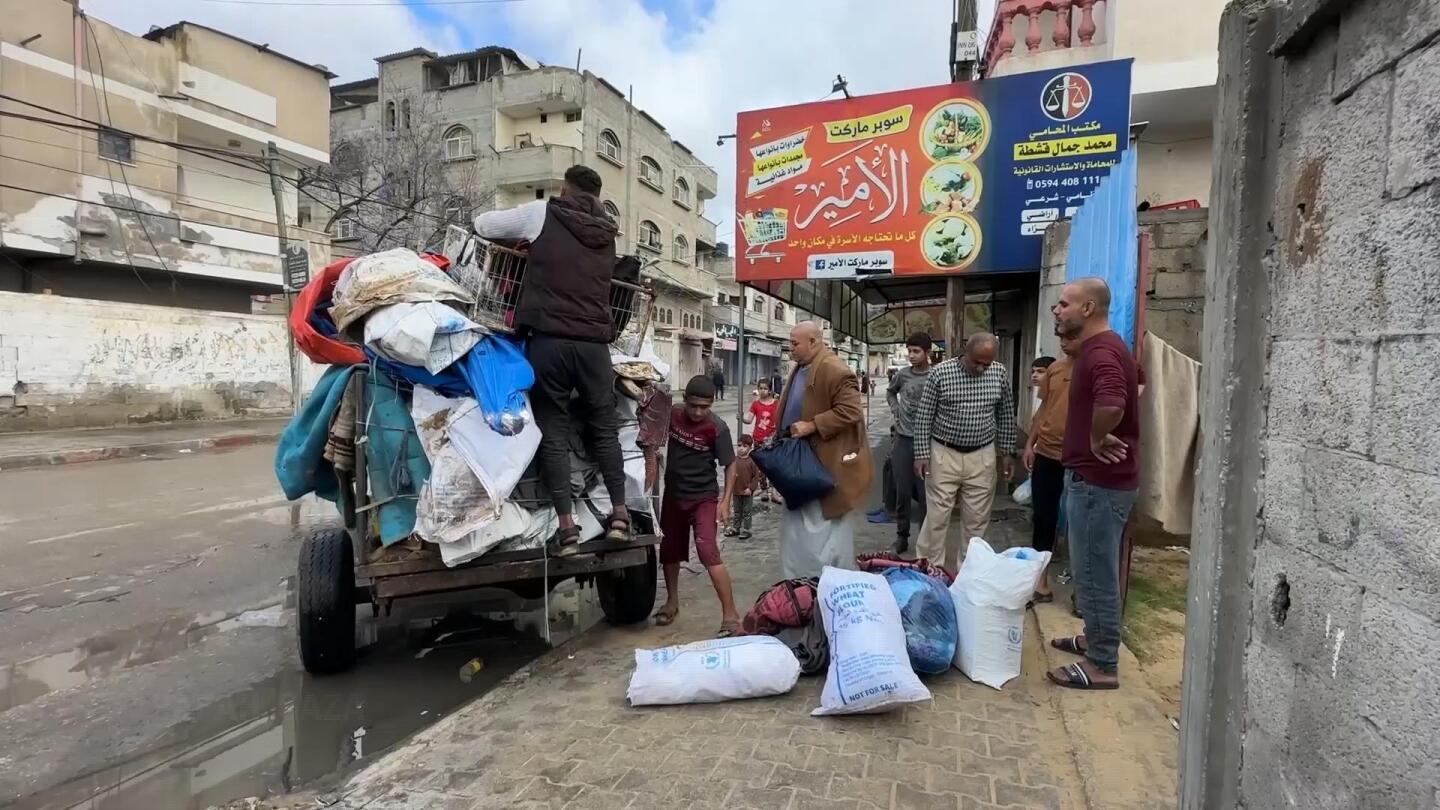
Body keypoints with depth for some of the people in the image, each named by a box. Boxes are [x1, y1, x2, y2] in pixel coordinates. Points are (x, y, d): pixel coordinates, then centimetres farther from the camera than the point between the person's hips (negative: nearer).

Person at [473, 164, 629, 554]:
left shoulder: (543, 214, 6)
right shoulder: (607, 233, 17)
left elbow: (482, 224, 16)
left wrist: (525, 240, 34)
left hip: (549, 338, -3)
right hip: (594, 341, 3)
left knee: (553, 430, 1)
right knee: (604, 427, 13)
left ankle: (566, 523, -3)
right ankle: (619, 513, 13)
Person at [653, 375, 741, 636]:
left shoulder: (717, 428, -17)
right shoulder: (672, 414, -6)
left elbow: (730, 465, -9)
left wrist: (725, 501, -16)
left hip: (704, 498, -5)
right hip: (673, 495, 5)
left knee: (709, 553, -17)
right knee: (669, 551, 16)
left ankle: (730, 614, -10)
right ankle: (672, 602, 37)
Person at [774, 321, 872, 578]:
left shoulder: (836, 370, -19)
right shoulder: (800, 368, 11)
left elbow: (850, 411, -26)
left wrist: (811, 426, -25)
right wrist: (784, 436, 12)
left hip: (826, 461, -10)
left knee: (827, 523, 1)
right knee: (797, 522, 17)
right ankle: (799, 581, 32)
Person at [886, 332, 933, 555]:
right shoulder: (902, 375, 3)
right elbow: (890, 392, 23)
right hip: (902, 439, 3)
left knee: (925, 492, 4)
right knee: (903, 491, 9)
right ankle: (902, 534, 23)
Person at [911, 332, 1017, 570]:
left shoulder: (1000, 374, -1)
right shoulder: (940, 373, -11)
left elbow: (1006, 415, 10)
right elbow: (923, 417, -6)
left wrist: (1007, 452, 11)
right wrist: (921, 454, -9)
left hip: (982, 457, 3)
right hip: (944, 454, -2)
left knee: (977, 519, 10)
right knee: (937, 516, 2)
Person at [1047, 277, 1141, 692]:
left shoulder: (1102, 350, -20)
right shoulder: (1098, 348, 13)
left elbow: (1111, 404, -40)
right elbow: (1125, 392, 29)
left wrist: (1098, 440, -22)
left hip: (1098, 479, -11)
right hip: (1092, 476, 11)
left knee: (1094, 572, 0)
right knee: (1093, 569, 21)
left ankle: (1102, 665, 12)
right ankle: (1096, 638, 35)